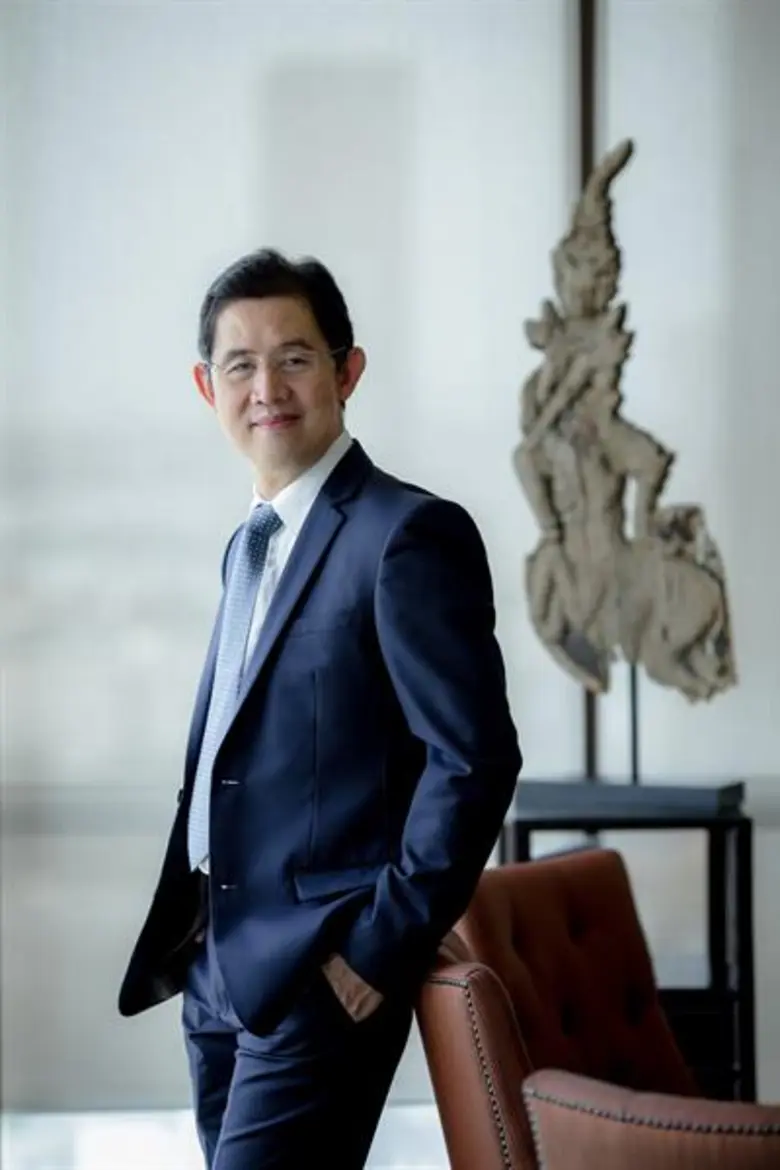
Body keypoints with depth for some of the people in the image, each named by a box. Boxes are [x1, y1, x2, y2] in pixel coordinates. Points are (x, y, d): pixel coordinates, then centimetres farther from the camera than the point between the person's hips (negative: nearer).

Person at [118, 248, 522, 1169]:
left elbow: (474, 758, -17)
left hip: (323, 975, -8)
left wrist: (383, 948, -16)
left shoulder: (410, 535, -12)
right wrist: (188, 922, 13)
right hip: (219, 967, 8)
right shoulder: (249, 547, 16)